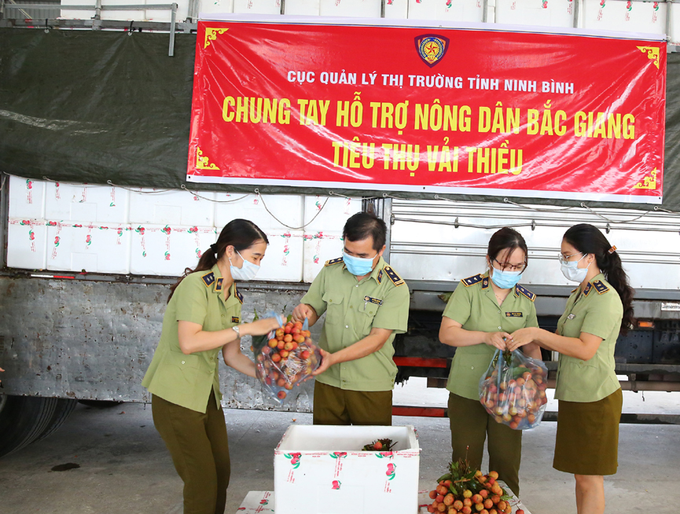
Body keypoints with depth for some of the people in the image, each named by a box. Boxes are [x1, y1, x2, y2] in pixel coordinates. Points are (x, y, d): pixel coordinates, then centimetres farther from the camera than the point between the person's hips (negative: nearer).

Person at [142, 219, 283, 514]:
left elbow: (231, 356, 8)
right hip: (177, 396, -8)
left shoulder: (233, 297, 8)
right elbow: (188, 343, -30)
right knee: (203, 482, -2)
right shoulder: (196, 284, -18)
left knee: (221, 473, 13)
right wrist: (246, 328, -26)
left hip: (208, 395, 8)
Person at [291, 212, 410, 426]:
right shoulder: (330, 270, 0)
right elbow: (313, 311, 8)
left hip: (372, 386, -3)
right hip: (328, 380, 3)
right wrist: (304, 312, -16)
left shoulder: (395, 288, -12)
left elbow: (377, 339, -17)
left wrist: (334, 358, -27)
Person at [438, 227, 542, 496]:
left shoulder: (526, 299, 6)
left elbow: (532, 347, 10)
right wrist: (486, 336, -26)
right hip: (467, 392, -2)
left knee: (507, 465, 8)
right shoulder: (469, 289, -6)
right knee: (465, 464, 7)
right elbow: (446, 333, -14)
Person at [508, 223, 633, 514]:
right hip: (574, 396, 9)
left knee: (589, 479, 2)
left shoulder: (605, 298, -17)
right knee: (580, 475, 16)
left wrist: (537, 333, -24)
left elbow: (585, 349, -26)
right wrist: (531, 341, 4)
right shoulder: (579, 294, 12)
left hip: (594, 400, -9)